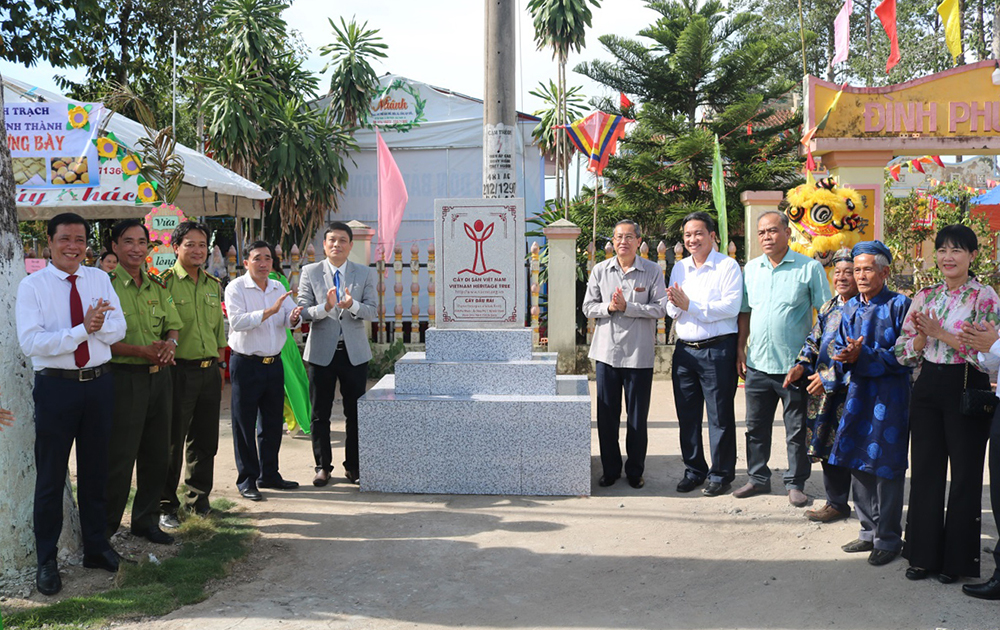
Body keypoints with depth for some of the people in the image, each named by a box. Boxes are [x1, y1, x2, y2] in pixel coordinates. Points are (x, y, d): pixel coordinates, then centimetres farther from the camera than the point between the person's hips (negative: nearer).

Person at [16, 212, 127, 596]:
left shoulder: (99, 279, 6)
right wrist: (82, 329, -22)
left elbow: (117, 330, -2)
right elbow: (30, 342, -16)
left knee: (95, 470, 15)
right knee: (51, 475, 5)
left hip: (99, 383, 4)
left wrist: (95, 324, -23)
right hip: (56, 386, -4)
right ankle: (46, 561, 18)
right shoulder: (32, 286, -5)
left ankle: (96, 548, 30)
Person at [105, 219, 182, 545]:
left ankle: (146, 519, 28)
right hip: (123, 379, -6)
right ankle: (104, 527, 13)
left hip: (158, 377, 6)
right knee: (119, 459, -2)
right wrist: (141, 351, -22)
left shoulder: (158, 286, 12)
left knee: (157, 455, 13)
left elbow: (173, 326, 14)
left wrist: (170, 343, -9)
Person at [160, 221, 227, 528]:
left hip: (209, 371, 6)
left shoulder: (213, 284, 13)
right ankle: (166, 505, 13)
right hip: (179, 370, -6)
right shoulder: (165, 282, -6)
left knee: (205, 440, 13)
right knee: (172, 442, 2)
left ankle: (198, 498, 27)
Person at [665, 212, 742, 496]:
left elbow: (730, 307, -17)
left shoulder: (727, 266, -5)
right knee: (687, 415, 11)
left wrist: (690, 305, -17)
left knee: (720, 416, 2)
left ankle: (721, 474, 13)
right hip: (685, 349, 6)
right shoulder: (679, 268, 14)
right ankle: (694, 470, 23)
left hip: (717, 349, -6)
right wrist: (674, 304, -9)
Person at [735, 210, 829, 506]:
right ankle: (758, 478, 26)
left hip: (795, 364, -4)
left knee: (797, 431, 6)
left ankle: (795, 484, 19)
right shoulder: (751, 269, 9)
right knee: (756, 427, 12)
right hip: (758, 363, 4)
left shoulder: (810, 268, -5)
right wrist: (740, 351, 8)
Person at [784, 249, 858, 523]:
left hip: (850, 390, -8)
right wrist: (802, 366, 4)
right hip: (824, 393, 8)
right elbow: (814, 341, 21)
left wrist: (829, 378, -18)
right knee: (829, 448, 13)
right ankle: (837, 503, 26)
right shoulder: (829, 307, 14)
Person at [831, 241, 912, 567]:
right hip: (858, 392, 6)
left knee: (886, 467, -1)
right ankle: (869, 531, 26)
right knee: (858, 464, 11)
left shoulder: (899, 305, -8)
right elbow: (840, 349, 13)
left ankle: (888, 539, 11)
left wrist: (863, 357, -21)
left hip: (890, 396, -6)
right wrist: (847, 357, -9)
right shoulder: (851, 307, 11)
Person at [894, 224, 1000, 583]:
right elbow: (904, 352, 8)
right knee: (925, 469, 9)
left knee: (965, 473, 3)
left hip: (966, 388, -4)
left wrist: (941, 333, -18)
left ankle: (957, 558, 16)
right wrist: (924, 335, -11)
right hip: (928, 388, 5)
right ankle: (924, 553, 20)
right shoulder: (925, 297, 9)